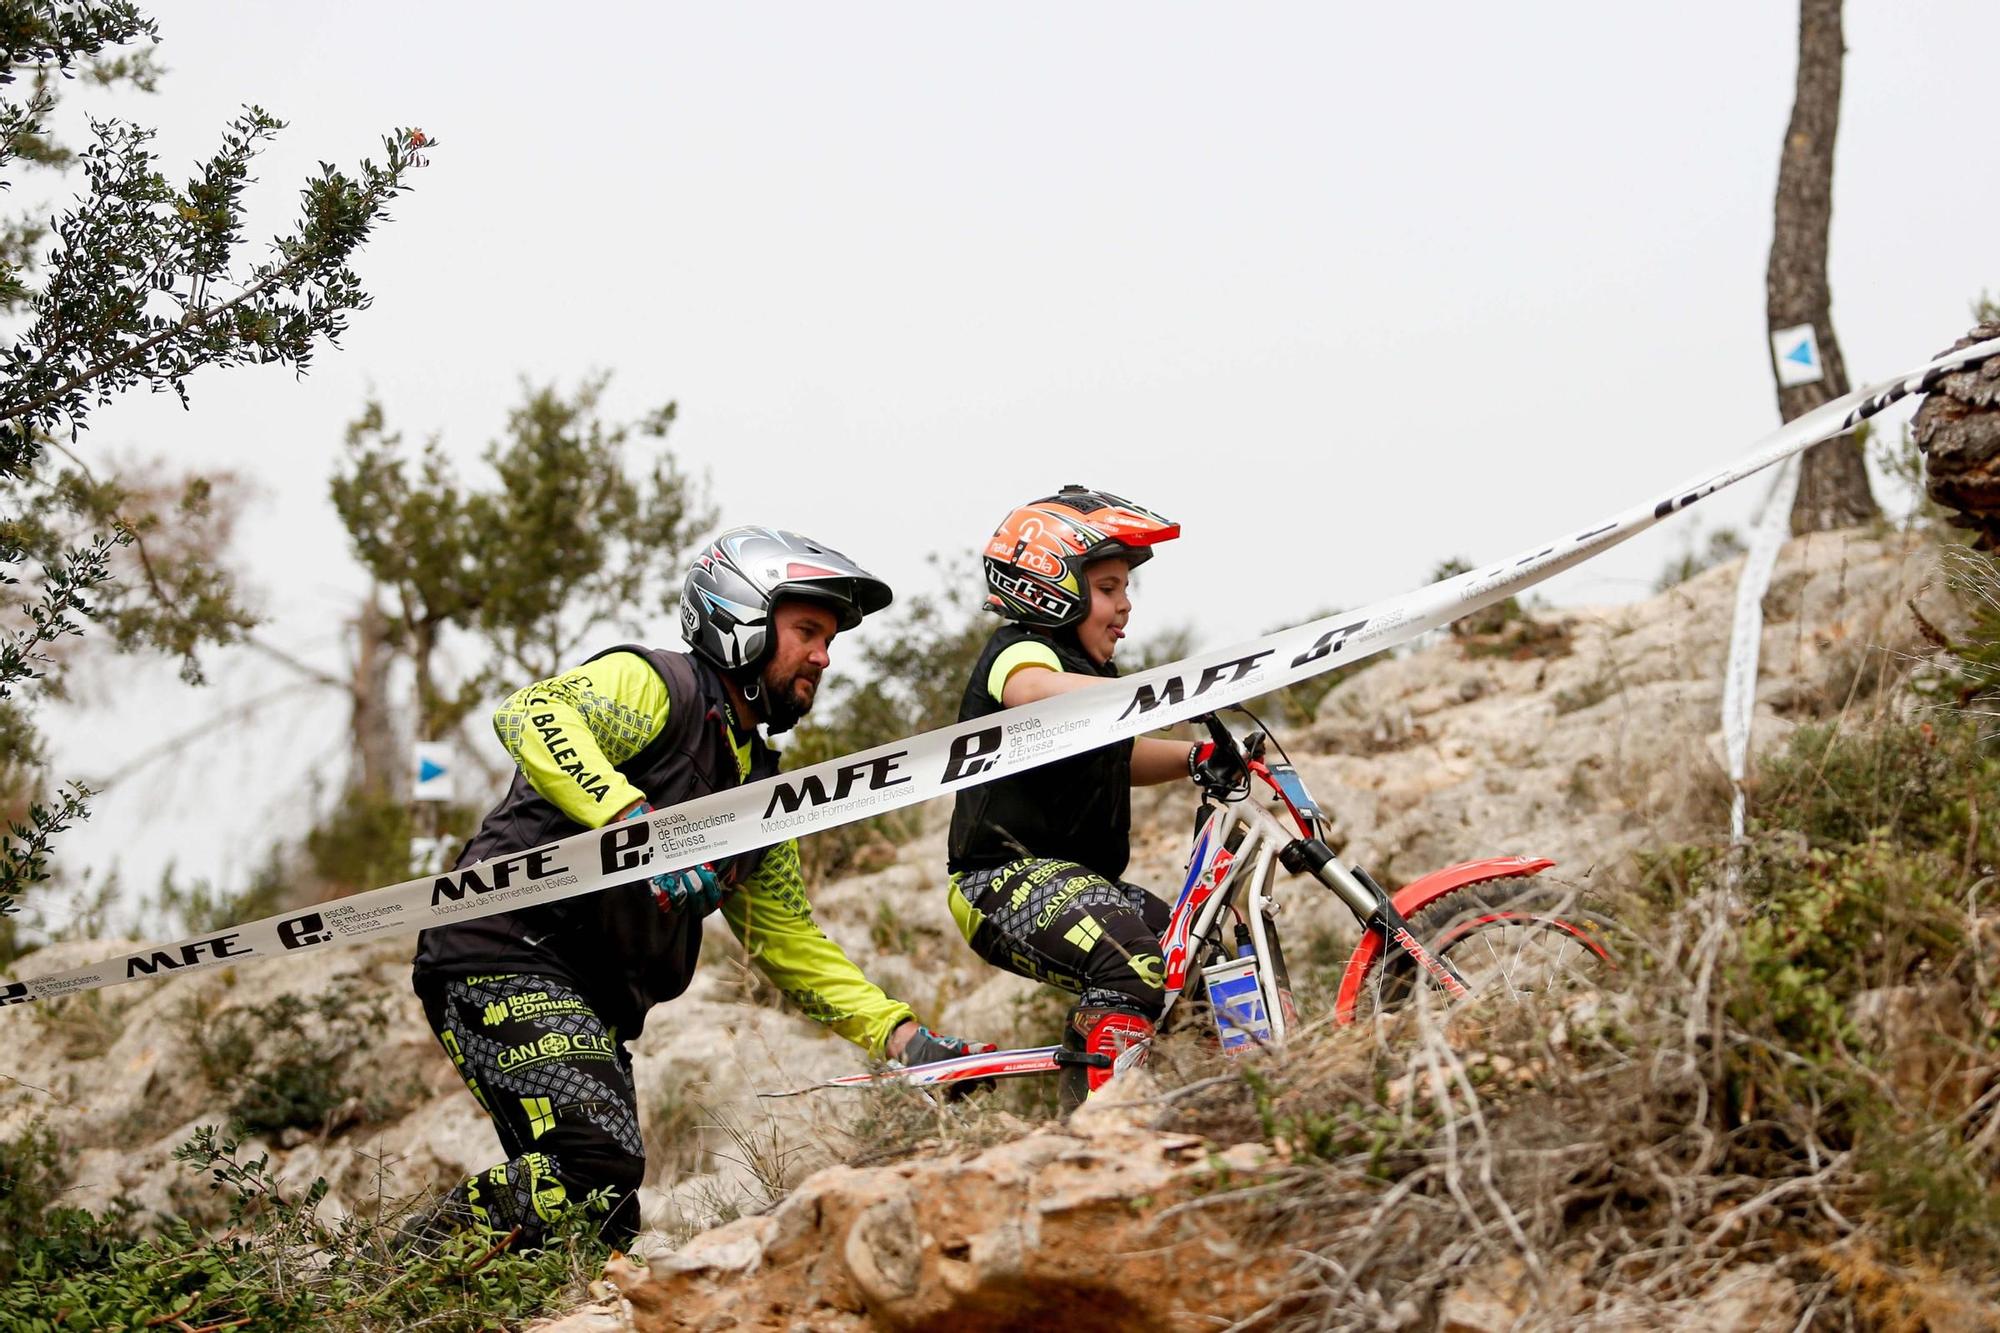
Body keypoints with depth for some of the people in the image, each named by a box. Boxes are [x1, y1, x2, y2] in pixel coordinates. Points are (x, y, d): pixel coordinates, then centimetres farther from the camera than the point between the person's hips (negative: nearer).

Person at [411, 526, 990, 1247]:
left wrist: (901, 1035, 12)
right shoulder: (659, 685, -4)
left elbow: (789, 942, 23)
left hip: (596, 1008, 9)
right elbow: (530, 714, -23)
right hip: (505, 958, -9)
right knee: (596, 1166, -26)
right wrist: (630, 817, -35)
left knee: (603, 1221, 5)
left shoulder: (761, 791, 21)